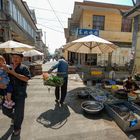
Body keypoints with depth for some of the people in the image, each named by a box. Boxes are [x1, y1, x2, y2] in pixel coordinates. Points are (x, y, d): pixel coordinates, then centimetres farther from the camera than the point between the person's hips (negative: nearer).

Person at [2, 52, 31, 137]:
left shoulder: (24, 68, -9)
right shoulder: (8, 67, 6)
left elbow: (26, 78, -22)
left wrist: (13, 73, -24)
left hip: (20, 94, -4)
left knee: (18, 112, 7)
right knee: (5, 110, 16)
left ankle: (17, 128, 34)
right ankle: (14, 117, 49)